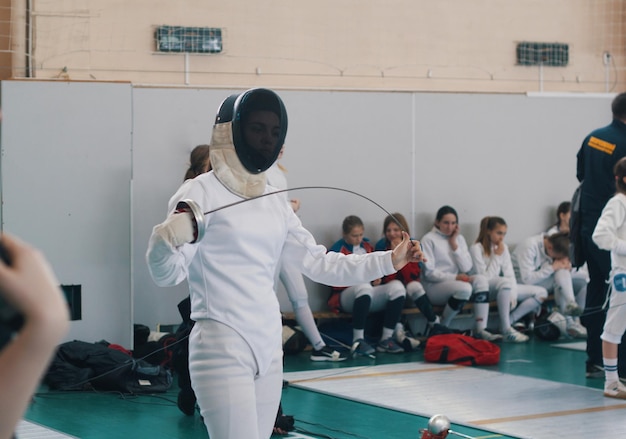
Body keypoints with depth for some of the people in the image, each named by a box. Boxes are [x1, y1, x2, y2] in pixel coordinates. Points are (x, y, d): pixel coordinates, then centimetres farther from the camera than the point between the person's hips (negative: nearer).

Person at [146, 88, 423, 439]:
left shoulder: (274, 202, 12)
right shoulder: (203, 192, -9)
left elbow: (319, 264, 16)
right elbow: (168, 274, -17)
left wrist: (389, 261, 9)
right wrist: (165, 239, -38)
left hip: (268, 345, 8)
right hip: (222, 347, -7)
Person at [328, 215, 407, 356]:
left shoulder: (367, 245, 17)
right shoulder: (337, 250, -3)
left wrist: (377, 277, 7)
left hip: (369, 297, 6)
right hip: (345, 297, -6)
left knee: (397, 286, -20)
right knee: (364, 287, -40)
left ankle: (386, 339, -21)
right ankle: (358, 341, -38)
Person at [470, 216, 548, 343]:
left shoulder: (503, 247, 8)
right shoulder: (476, 248, -11)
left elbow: (510, 274, 2)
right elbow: (485, 277, -17)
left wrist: (513, 295, -13)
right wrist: (497, 257, -16)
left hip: (503, 288, 8)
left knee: (541, 292, -6)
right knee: (505, 282, -41)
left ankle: (509, 321, -20)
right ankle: (506, 330, -37)